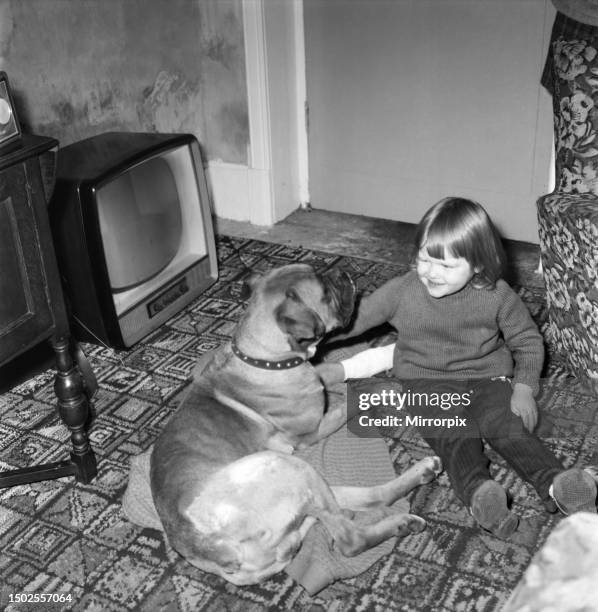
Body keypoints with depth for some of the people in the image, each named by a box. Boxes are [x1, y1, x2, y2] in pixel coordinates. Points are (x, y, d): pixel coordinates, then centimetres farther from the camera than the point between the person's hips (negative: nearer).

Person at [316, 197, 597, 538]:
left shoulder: (497, 296, -6)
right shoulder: (404, 291, -4)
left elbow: (528, 342, 5)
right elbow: (359, 315, 6)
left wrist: (524, 388, -9)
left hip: (487, 376, 1)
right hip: (428, 382, 0)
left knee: (508, 424, -27)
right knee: (454, 433, -29)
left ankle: (556, 484, -41)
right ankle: (478, 491, -51)